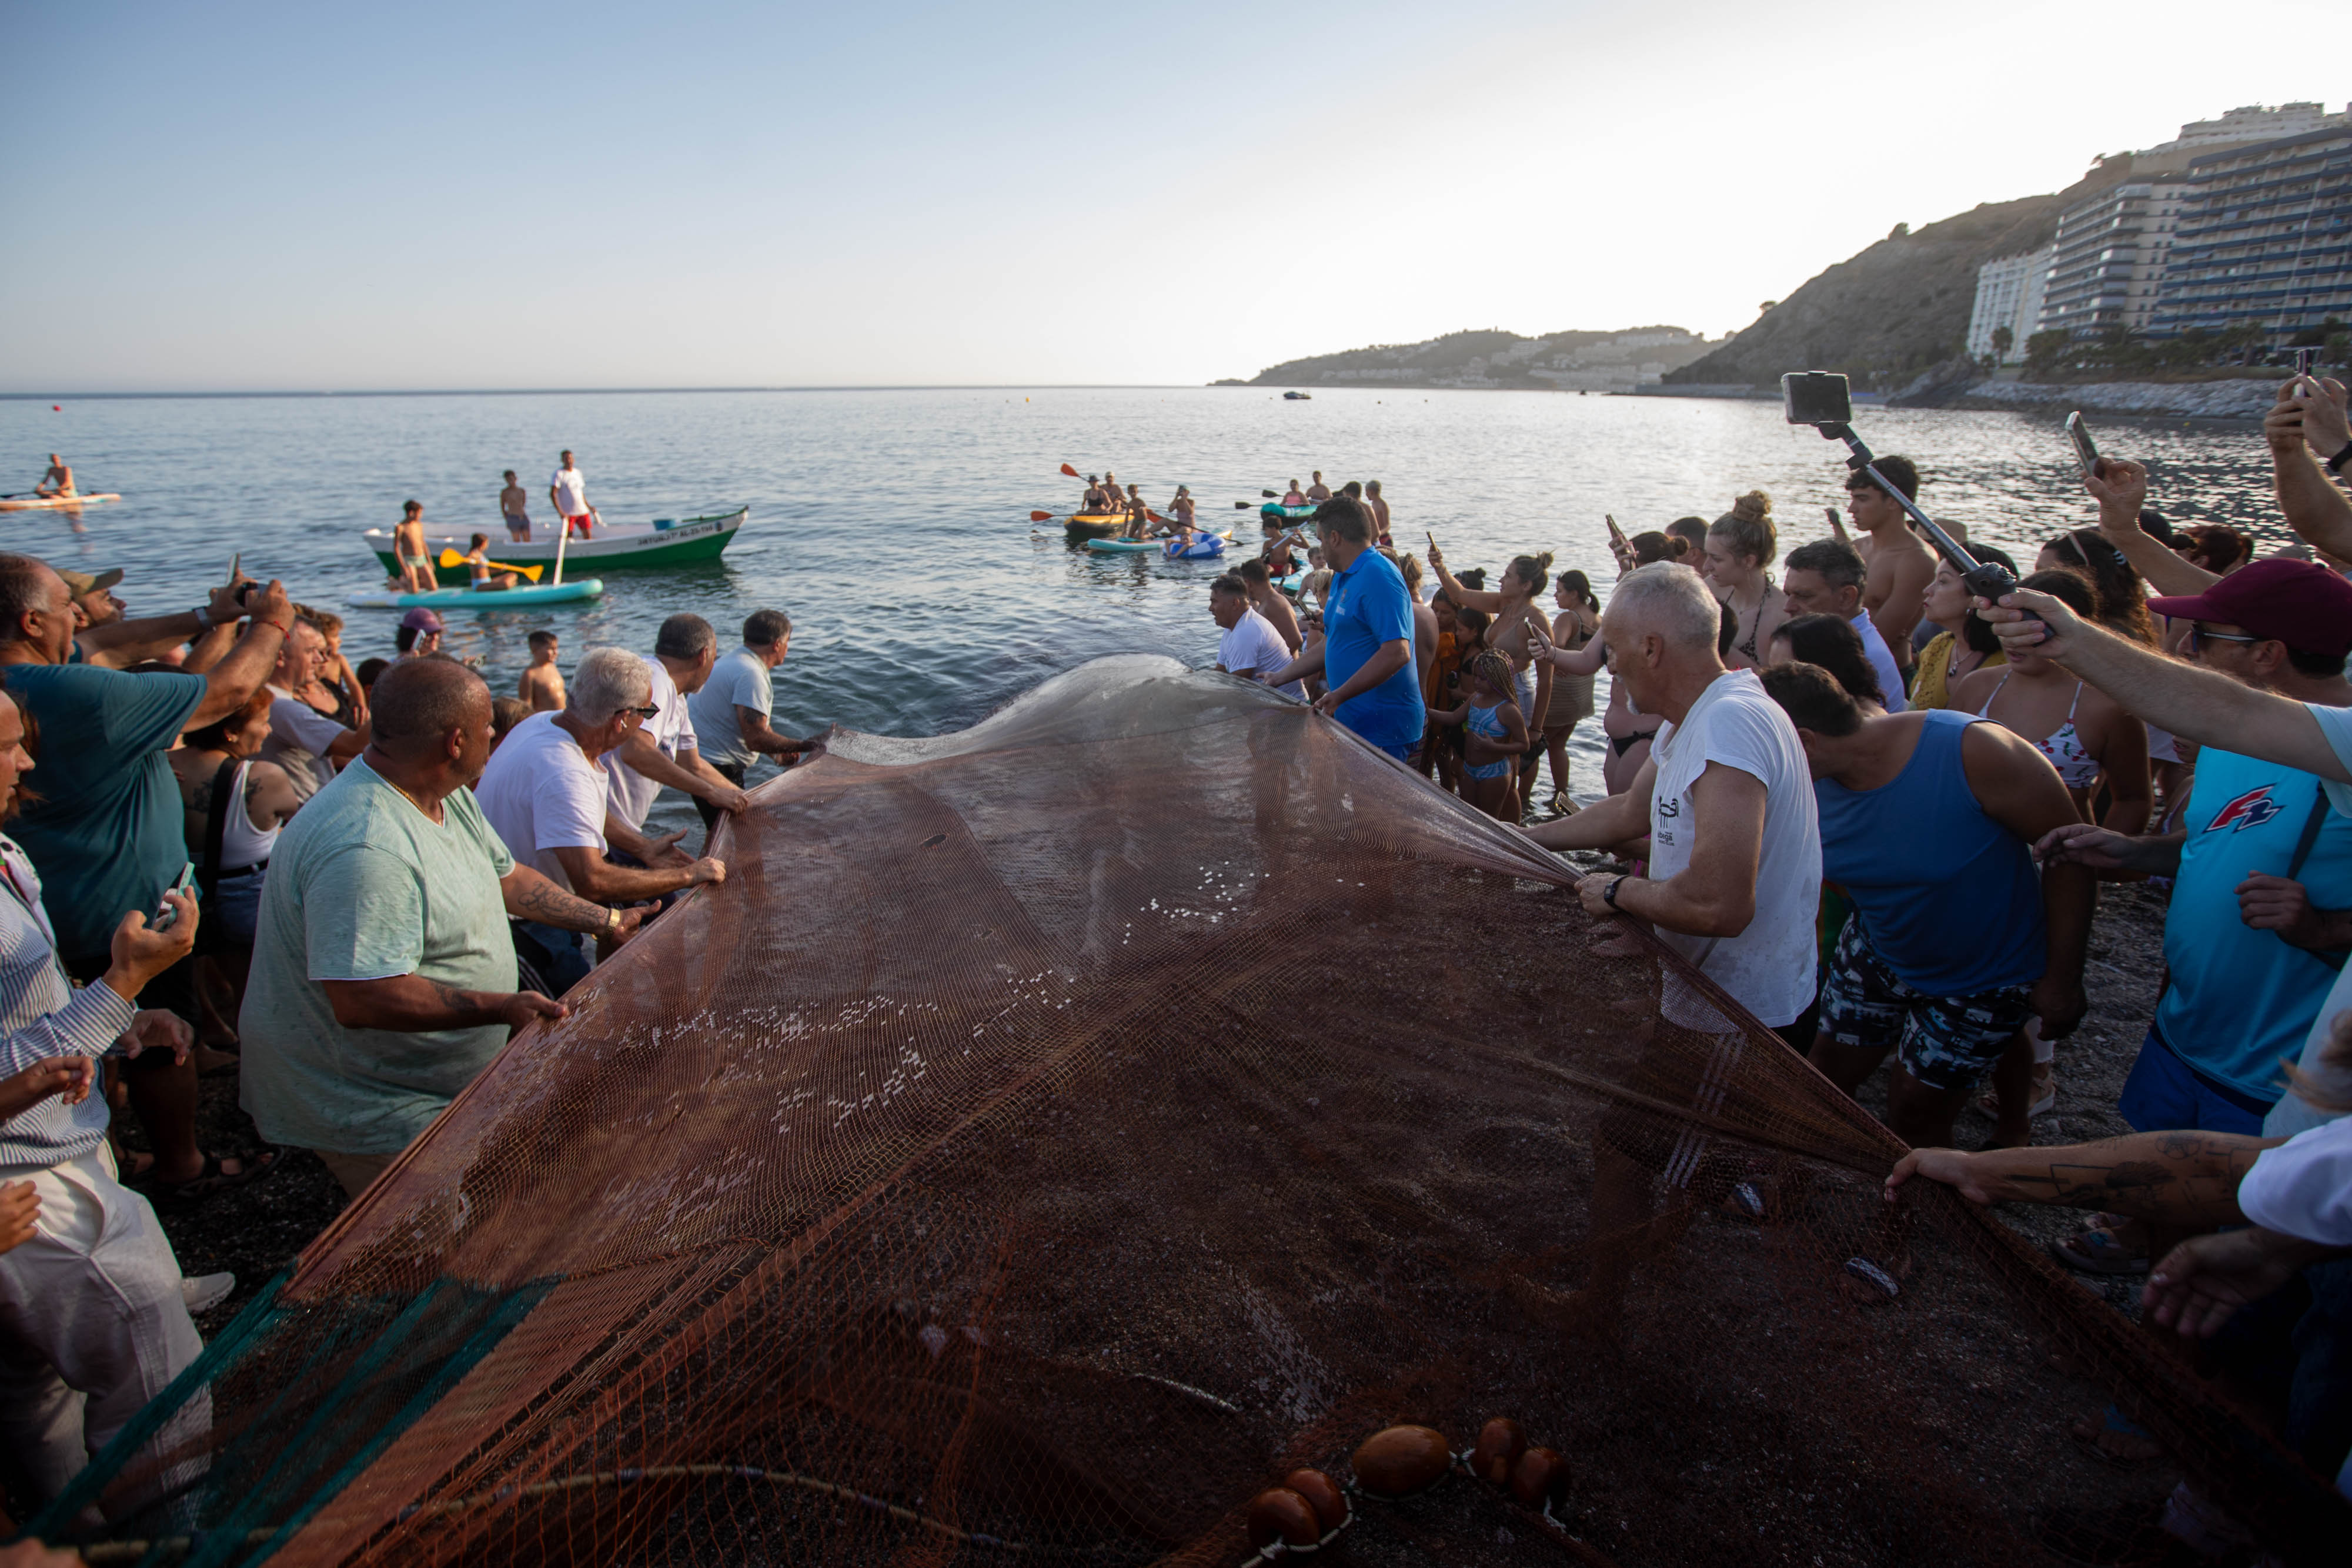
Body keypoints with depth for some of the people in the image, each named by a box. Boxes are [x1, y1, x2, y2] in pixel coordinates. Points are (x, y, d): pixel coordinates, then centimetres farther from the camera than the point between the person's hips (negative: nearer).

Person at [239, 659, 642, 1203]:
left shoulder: (447, 795, 1)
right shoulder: (364, 849, -32)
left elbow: (504, 875, 14)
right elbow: (361, 999, -35)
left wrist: (607, 922, 13)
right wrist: (502, 1007, -34)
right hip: (371, 1113, -9)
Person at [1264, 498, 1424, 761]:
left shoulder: (1378, 576, -17)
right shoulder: (1342, 578, 17)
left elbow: (1397, 653, -26)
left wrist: (1339, 695, -26)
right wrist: (1279, 678, 26)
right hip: (1352, 720, 9)